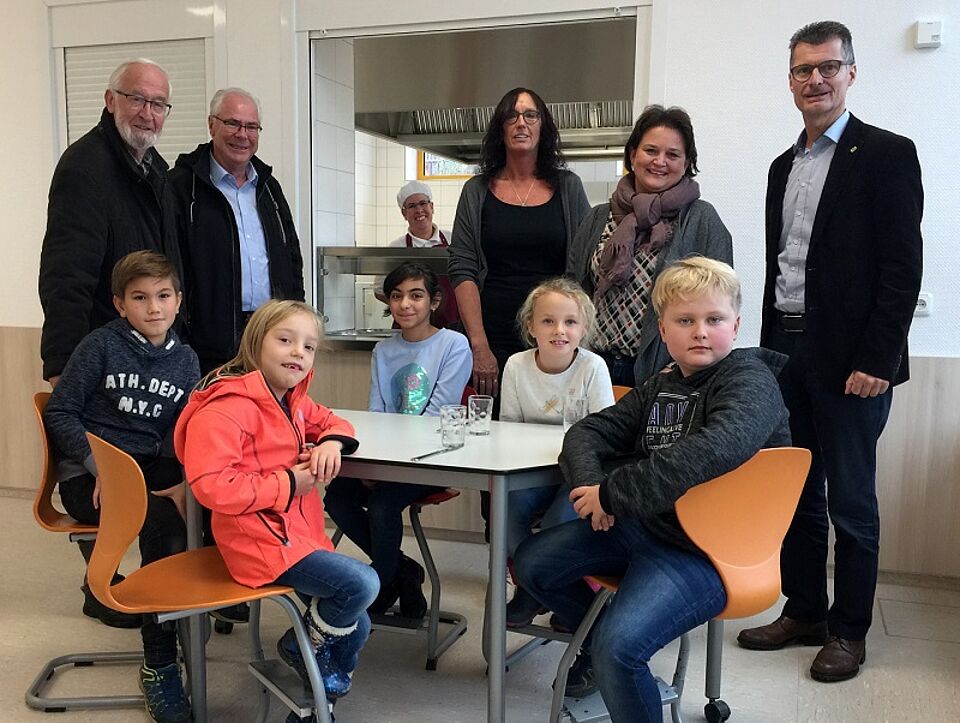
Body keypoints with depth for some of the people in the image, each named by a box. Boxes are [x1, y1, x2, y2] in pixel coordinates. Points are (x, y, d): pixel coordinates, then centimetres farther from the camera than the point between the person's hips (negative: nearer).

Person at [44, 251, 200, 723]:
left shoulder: (185, 360, 9)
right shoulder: (101, 345, -3)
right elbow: (60, 413, -3)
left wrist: (187, 482, -14)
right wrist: (101, 466, -17)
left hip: (151, 468, 4)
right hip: (88, 476, -4)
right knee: (163, 520, -30)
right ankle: (159, 665, -19)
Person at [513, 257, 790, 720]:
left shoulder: (750, 379, -12)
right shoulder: (660, 388, 12)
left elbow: (715, 449, -32)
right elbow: (588, 431, 9)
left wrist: (611, 493, -28)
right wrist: (588, 482, -15)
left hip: (705, 550, -8)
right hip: (639, 526, 8)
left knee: (619, 647, -28)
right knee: (532, 562, 9)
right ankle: (596, 641, 31)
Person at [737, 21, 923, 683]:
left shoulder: (887, 155, -5)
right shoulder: (784, 166, 15)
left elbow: (903, 267, -11)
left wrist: (877, 361, -17)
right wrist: (769, 349, 13)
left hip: (851, 359, -6)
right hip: (786, 350, 6)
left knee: (851, 502, 4)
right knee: (796, 493, 13)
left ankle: (849, 630, 18)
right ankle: (803, 610, 27)